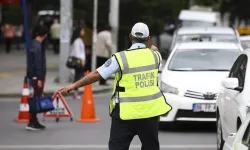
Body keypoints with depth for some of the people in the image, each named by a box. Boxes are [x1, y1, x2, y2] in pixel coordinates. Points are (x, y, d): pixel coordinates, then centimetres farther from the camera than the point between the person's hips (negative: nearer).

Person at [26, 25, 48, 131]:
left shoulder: (34, 44, 12)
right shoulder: (37, 46, -18)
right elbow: (38, 63, -21)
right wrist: (39, 79, -21)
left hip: (36, 76, 10)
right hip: (37, 76, -10)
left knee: (37, 98, 13)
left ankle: (34, 122, 19)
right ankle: (31, 123, -5)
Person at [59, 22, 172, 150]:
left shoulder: (120, 58, -11)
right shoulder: (154, 55, 1)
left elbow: (97, 74, -10)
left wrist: (74, 85, -2)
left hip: (127, 112, -4)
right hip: (150, 110, 4)